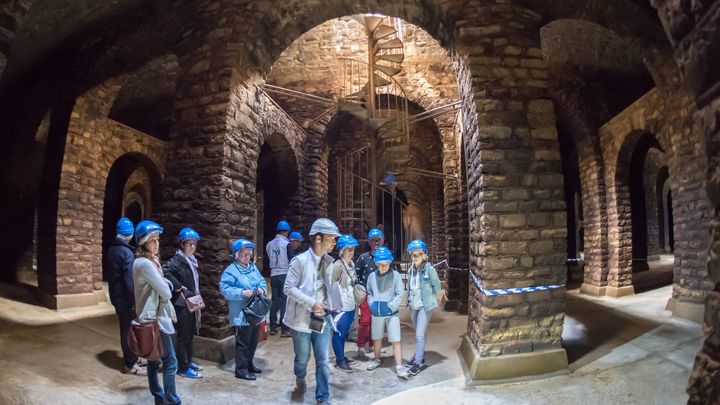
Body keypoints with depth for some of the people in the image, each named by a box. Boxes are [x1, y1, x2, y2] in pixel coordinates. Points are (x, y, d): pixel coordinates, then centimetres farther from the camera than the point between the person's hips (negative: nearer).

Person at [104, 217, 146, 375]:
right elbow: (129, 280, -22)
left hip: (116, 296, 9)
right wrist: (134, 301, -17)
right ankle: (130, 365, 11)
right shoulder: (126, 252, -21)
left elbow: (108, 273, 16)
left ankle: (132, 358, 29)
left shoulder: (111, 249, 8)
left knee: (126, 329, 17)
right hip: (125, 298, -9)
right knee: (129, 330, 1)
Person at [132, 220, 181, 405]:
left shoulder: (149, 261, 12)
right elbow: (166, 293, -19)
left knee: (154, 360, 17)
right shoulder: (145, 264, -20)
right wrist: (167, 286, 0)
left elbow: (161, 288, 14)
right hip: (154, 318, -10)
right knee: (170, 362, -5)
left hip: (151, 317, 10)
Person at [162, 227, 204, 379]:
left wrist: (197, 298, 12)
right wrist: (177, 286, -26)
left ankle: (188, 361, 31)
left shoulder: (192, 260, 12)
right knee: (183, 336, 1)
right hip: (182, 303, -8)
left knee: (190, 334, 18)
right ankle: (183, 368, 10)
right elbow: (165, 270, -34)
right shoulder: (177, 259, -15)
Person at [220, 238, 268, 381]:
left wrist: (262, 288, -7)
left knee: (253, 341, 19)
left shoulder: (253, 267, 10)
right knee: (243, 343, 1)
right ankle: (241, 370, 14)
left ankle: (249, 364, 35)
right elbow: (224, 289, -19)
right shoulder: (231, 270, -14)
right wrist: (242, 293, -26)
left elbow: (262, 281, 15)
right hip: (241, 315, -8)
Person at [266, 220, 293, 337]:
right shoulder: (287, 244, -9)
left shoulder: (269, 244, 7)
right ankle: (284, 329, -2)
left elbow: (268, 259, 13)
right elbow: (291, 261, -10)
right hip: (285, 275, -5)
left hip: (273, 275, 5)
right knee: (285, 301, -2)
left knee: (275, 301, 13)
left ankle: (273, 327, 18)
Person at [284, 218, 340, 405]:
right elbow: (289, 288, -13)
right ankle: (300, 379, 46)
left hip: (322, 319, 3)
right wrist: (311, 303, -20)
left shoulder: (329, 262, 2)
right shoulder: (300, 261, -13)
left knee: (323, 361, 6)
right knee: (302, 359, 15)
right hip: (302, 319, -3)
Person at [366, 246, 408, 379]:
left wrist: (390, 306, -14)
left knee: (396, 340, -7)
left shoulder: (396, 275, -9)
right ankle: (377, 360, 39)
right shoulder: (372, 276, 1)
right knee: (377, 339, 19)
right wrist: (372, 304, -1)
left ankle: (399, 367, 0)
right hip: (376, 313, 4)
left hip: (392, 313, -4)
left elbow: (399, 295, -8)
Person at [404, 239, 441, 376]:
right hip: (413, 306, 6)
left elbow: (437, 286, -5)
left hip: (425, 306, -6)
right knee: (418, 333, 18)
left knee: (419, 335, -5)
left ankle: (418, 362, 6)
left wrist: (428, 296, 6)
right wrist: (409, 300, 7)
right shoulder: (411, 270, 2)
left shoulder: (429, 269, -15)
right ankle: (419, 356, 32)